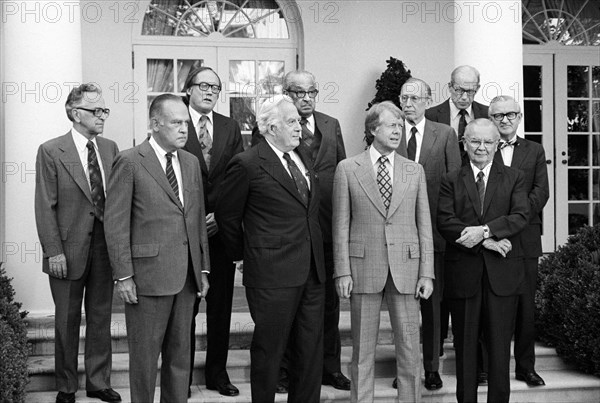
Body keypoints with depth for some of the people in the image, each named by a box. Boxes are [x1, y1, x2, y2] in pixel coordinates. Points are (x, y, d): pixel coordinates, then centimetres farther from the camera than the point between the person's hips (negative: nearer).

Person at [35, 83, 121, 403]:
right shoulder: (51, 151, -7)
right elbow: (45, 207, -9)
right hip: (69, 248, -4)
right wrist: (53, 251, -13)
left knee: (101, 318, 12)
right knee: (67, 321, 10)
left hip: (105, 246, 4)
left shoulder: (110, 148, 6)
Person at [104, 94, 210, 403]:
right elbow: (115, 223, -9)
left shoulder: (191, 162, 12)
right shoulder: (129, 162, -7)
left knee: (180, 354, 14)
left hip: (187, 275, 6)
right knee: (145, 356, 6)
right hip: (148, 274, -6)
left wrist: (203, 268, 12)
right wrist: (123, 276, -12)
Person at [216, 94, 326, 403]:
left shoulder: (301, 159, 12)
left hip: (312, 273, 7)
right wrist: (244, 254, 5)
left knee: (311, 351, 12)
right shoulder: (247, 164, -9)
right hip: (272, 276, -7)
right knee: (269, 351, 5)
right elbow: (227, 216, -2)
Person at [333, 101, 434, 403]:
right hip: (364, 267, -2)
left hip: (405, 267, 2)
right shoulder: (347, 169, 2)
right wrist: (342, 271, -6)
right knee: (363, 348, 7)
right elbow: (341, 225, 1)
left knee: (410, 348, 6)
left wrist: (427, 272, 0)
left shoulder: (415, 171, 9)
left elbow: (424, 224, 7)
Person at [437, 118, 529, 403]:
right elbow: (445, 223, -6)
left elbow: (520, 216, -5)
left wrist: (485, 230, -19)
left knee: (500, 343, 4)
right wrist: (486, 242, -15)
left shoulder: (513, 179, 10)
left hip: (502, 272, 0)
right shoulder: (451, 182, 7)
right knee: (465, 344, 7)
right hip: (463, 273, 0)